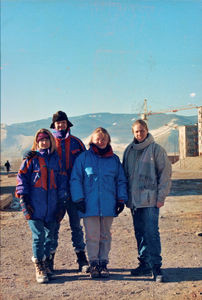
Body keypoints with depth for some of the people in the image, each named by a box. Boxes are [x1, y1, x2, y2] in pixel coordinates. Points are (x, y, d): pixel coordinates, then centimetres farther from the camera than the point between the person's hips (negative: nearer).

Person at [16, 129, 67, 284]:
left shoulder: (56, 159, 13)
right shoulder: (31, 159, 4)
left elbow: (61, 180, 16)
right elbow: (22, 178, 2)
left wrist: (61, 202, 11)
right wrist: (23, 199, -8)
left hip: (52, 205, 4)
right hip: (35, 205, -3)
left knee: (50, 235, 8)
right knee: (38, 235, -7)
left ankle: (45, 263, 25)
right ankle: (39, 268, 4)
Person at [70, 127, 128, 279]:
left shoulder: (114, 159, 11)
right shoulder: (84, 157, 3)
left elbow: (121, 181, 15)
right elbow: (75, 179, 1)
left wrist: (121, 199, 6)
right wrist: (79, 199, -6)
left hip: (108, 205, 2)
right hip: (90, 205, -2)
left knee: (105, 235, 9)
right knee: (92, 236, -1)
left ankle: (103, 263, 18)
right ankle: (93, 264, 12)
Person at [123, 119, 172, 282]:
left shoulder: (156, 149, -2)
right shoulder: (129, 151, 13)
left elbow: (165, 173, -4)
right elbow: (124, 174, 18)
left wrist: (161, 197, -9)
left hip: (150, 200, -5)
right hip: (134, 200, 5)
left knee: (151, 233, -9)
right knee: (140, 233, 11)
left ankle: (156, 266, -2)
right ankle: (145, 265, 20)